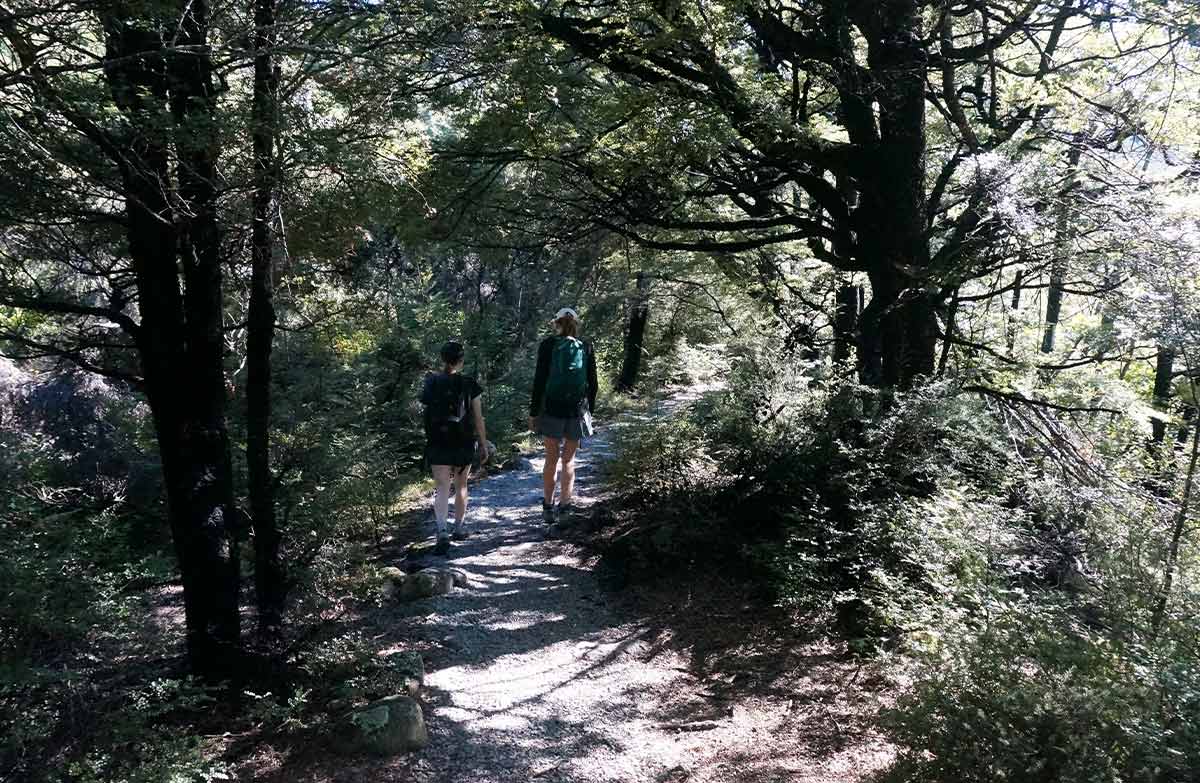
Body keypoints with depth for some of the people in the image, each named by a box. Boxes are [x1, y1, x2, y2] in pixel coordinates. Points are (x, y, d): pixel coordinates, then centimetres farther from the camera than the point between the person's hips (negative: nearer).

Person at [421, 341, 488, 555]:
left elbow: (427, 409, 6)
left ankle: (442, 532, -18)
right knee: (461, 486, 17)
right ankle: (459, 527, 29)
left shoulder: (431, 383, -3)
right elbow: (478, 419, -4)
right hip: (464, 444, 0)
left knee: (442, 489, -1)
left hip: (437, 444, 1)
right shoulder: (469, 385, -7)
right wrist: (484, 445, 5)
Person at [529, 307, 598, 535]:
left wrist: (533, 412, -1)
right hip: (577, 411, 1)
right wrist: (588, 411, 15)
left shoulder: (548, 345, -4)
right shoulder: (586, 348, 2)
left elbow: (539, 380, -7)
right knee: (569, 459, 11)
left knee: (552, 459, 10)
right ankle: (565, 504, 6)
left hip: (551, 409, -1)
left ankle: (548, 507, 12)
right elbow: (592, 384, 5)